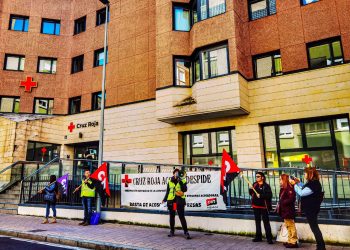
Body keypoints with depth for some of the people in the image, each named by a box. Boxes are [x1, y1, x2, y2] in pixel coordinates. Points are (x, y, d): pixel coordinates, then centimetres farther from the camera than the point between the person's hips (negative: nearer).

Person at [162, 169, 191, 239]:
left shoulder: (182, 181, 0)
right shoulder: (170, 182, 7)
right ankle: (172, 231, 25)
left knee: (182, 217, -6)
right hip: (171, 201, 3)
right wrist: (164, 200, 12)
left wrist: (181, 182, -21)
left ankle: (186, 232, 0)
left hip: (180, 201, -3)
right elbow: (167, 192, 14)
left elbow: (185, 190, -14)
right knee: (171, 217, 12)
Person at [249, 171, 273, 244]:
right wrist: (251, 189, -4)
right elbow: (251, 194, 15)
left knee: (266, 222, -3)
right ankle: (258, 237, 26)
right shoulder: (254, 184, 7)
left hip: (263, 206, -6)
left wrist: (261, 195, -23)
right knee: (257, 222, 15)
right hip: (256, 206, 6)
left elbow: (269, 195, -19)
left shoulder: (266, 186, -10)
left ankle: (269, 238, 4)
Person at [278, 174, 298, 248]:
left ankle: (294, 242, 4)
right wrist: (279, 205, 4)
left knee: (291, 226, -3)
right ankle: (290, 241, 24)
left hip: (289, 211, -10)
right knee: (288, 226, 16)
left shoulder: (290, 188, -16)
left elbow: (291, 199, -24)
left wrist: (281, 203, -20)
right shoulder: (283, 189, 14)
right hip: (284, 211, 10)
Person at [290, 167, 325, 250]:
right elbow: (305, 189, 23)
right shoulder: (313, 183, 9)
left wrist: (295, 184, -18)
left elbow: (301, 193, -27)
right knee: (314, 227, 20)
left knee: (314, 228, 0)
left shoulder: (313, 184, -25)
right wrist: (299, 182, 14)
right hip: (310, 209, 11)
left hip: (311, 210, -11)